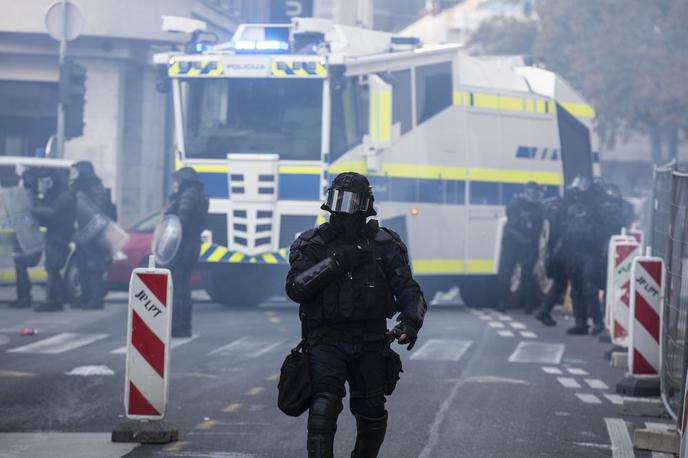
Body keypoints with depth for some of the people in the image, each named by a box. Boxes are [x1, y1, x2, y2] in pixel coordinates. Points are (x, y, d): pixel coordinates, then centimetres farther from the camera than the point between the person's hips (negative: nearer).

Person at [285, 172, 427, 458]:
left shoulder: (384, 245, 4)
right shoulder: (313, 244, 1)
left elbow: (408, 290, -2)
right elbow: (295, 288, -11)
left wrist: (410, 321, -23)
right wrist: (336, 263, -19)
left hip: (370, 341, 2)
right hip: (327, 340, -2)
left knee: (372, 417, 10)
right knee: (324, 406, -22)